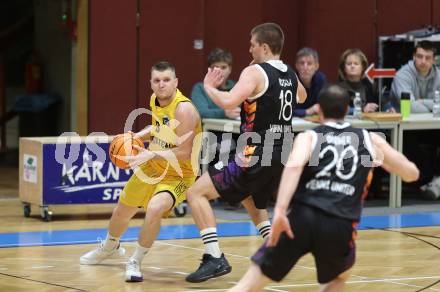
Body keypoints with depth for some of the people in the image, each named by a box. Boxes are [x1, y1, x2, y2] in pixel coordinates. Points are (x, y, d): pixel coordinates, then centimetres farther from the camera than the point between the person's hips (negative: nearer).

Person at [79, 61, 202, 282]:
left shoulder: (183, 109, -29)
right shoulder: (155, 100, -5)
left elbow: (184, 153, -31)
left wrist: (152, 154, -38)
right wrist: (137, 136, 0)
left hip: (178, 174, -8)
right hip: (152, 166, 8)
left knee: (154, 209, -34)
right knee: (122, 211, 21)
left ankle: (135, 262, -13)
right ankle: (109, 247, 55)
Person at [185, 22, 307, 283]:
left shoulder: (255, 72, -12)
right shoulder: (290, 75, 12)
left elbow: (228, 102, -27)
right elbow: (302, 97, 36)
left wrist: (208, 87, -8)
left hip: (255, 157, -8)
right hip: (281, 156, 8)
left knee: (196, 193, -4)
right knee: (253, 204, 34)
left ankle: (215, 259, -14)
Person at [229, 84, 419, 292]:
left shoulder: (309, 137, 12)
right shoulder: (370, 140, 19)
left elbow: (294, 165, -11)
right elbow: (411, 173, 25)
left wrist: (280, 211, -19)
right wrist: (381, 158, 45)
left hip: (302, 218, -1)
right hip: (340, 225, 1)